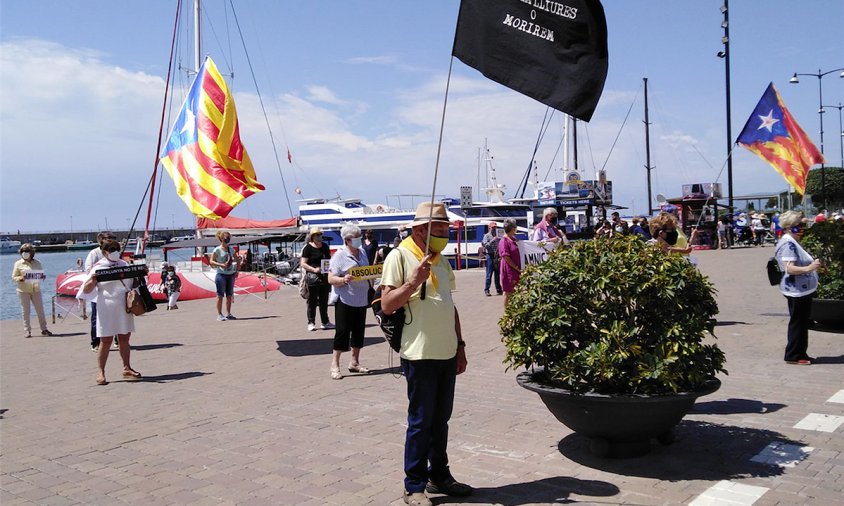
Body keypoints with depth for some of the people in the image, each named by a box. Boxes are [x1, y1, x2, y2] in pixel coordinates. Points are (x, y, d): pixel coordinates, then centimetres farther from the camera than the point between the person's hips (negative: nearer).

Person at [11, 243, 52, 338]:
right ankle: (27, 331, 7)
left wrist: (42, 277, -6)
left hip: (36, 290, 2)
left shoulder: (37, 263, 9)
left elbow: (42, 274, 17)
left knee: (40, 309, 1)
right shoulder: (18, 264, 3)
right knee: (26, 311, 1)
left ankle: (44, 329, 8)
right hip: (24, 291, -2)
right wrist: (20, 278, -19)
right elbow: (13, 277, 2)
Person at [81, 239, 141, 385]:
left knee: (124, 339, 9)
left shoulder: (124, 265, 13)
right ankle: (100, 372, 5)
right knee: (106, 341, -3)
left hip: (124, 308, 4)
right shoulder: (98, 267, -1)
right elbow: (86, 290, -4)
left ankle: (127, 369, 18)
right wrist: (92, 281, -25)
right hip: (107, 309, -4)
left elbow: (134, 282, 25)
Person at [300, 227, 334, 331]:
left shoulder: (325, 246, 13)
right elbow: (303, 263, -8)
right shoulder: (308, 247, -5)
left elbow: (329, 259, 24)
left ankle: (325, 322, 18)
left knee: (324, 300, 11)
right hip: (312, 277, -5)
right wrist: (314, 269, -20)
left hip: (325, 276, 6)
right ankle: (311, 323, 9)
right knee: (312, 301, 0)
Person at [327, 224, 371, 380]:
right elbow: (331, 279, -14)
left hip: (361, 299, 7)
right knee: (342, 331, -4)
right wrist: (343, 280, -32)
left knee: (359, 331, 11)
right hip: (345, 300, -7)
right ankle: (334, 365, 5)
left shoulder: (362, 252, 10)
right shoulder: (339, 255, -10)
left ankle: (354, 362, 24)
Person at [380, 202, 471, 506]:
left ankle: (439, 476, 29)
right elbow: (387, 305, -14)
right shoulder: (399, 257, -9)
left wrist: (459, 345, 18)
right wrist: (414, 281, -25)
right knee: (421, 422, 1)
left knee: (441, 420, 16)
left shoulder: (440, 260, 14)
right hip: (420, 355, -7)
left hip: (447, 354, 7)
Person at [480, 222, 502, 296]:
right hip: (490, 256, -5)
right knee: (489, 274, -6)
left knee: (498, 274, 9)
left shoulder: (497, 236, 16)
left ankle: (498, 289, 17)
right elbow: (485, 245, -11)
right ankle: (486, 290, -3)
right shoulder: (487, 236, 0)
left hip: (497, 256, 6)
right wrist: (492, 241, -20)